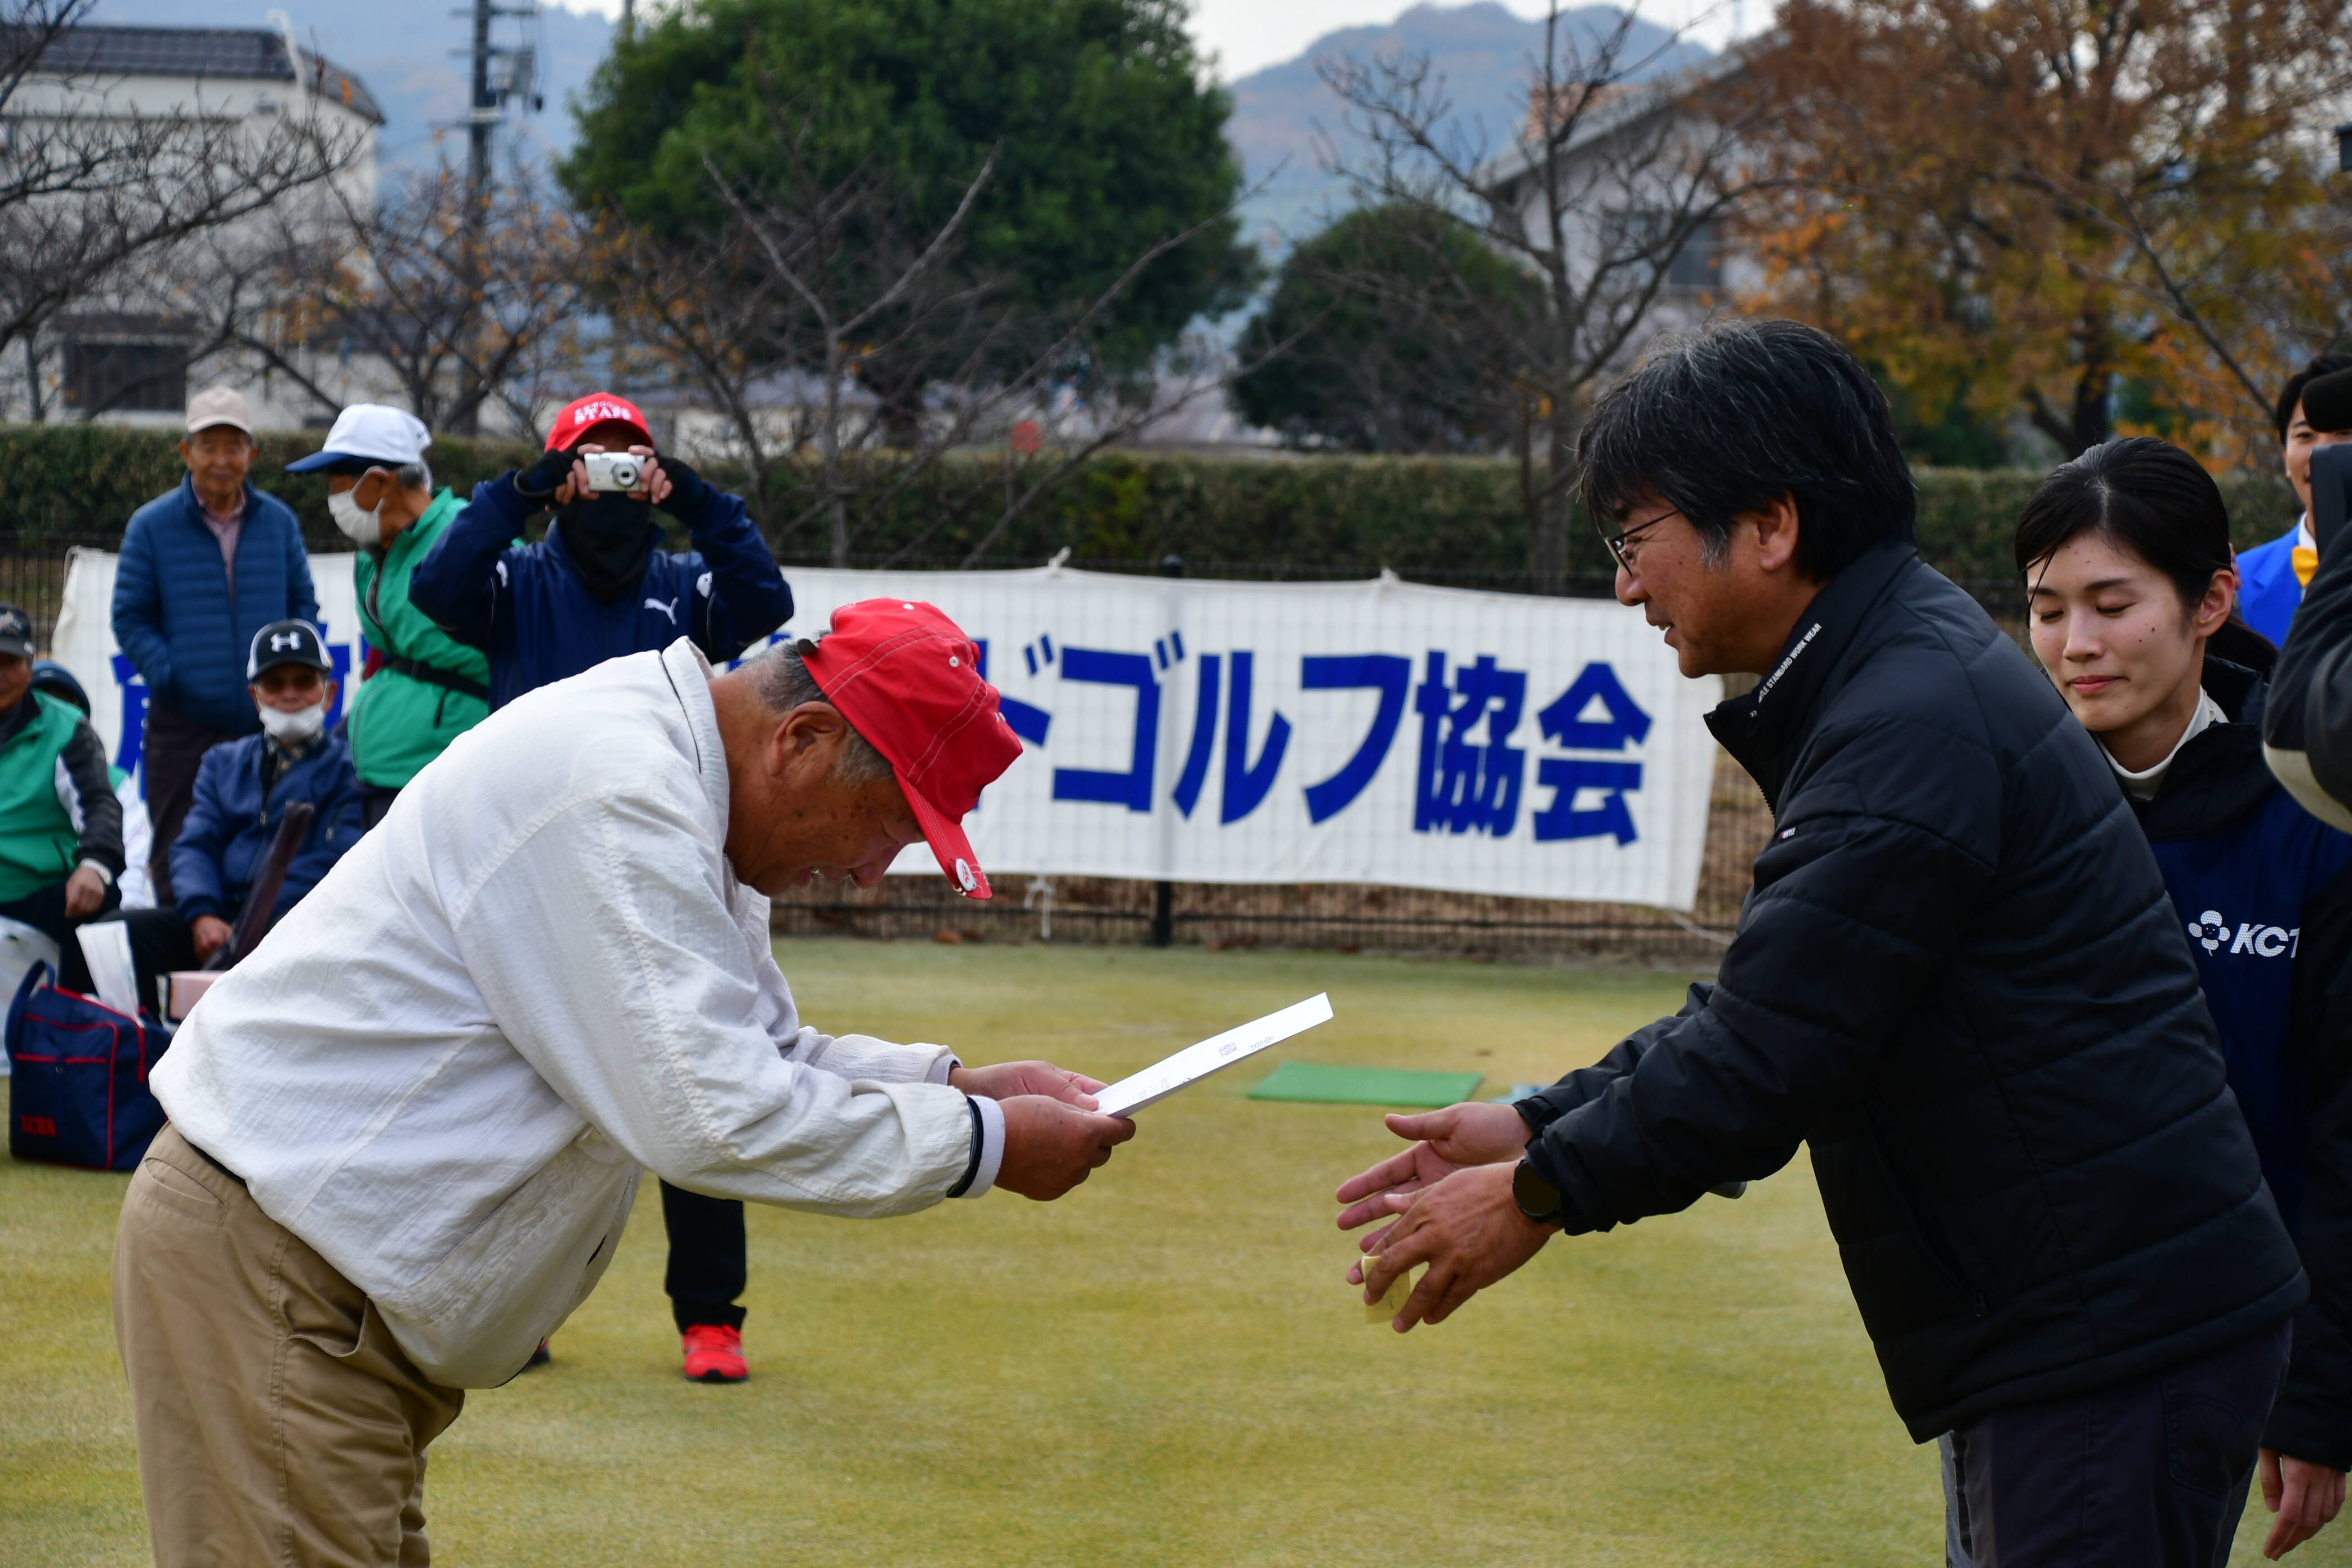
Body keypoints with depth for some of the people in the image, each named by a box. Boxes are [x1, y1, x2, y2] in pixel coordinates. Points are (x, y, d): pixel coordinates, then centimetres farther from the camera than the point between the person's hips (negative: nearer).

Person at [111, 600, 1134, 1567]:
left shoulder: (681, 798, 11)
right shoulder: (613, 793, -22)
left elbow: (753, 1053, 21)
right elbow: (709, 1115, -26)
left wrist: (957, 1083, 6)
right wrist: (981, 1145, -19)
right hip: (266, 1277, -11)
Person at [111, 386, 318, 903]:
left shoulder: (279, 522, 9)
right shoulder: (151, 526, 0)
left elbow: (303, 605, 14)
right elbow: (131, 618, 1)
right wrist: (169, 677, -13)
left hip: (266, 726, 2)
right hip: (183, 727, -2)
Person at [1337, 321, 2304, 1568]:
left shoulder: (1917, 728, -20)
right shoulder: (1909, 680, 14)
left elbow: (1768, 1055, -21)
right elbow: (1767, 1007, 19)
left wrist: (1545, 1192, -7)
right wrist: (1541, 1128, 12)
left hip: (2119, 1341, -10)